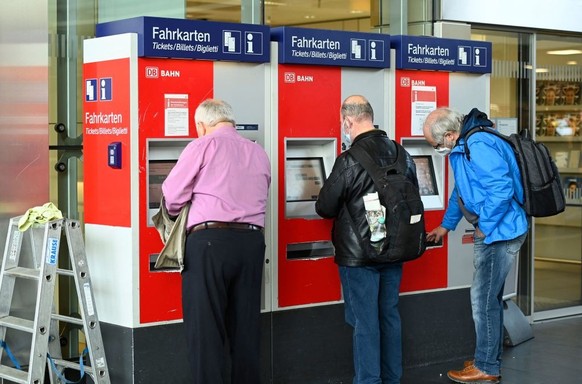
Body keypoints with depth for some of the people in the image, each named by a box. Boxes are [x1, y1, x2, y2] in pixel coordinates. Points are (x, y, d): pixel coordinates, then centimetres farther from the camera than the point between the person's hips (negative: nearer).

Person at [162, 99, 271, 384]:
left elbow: (173, 195, -1)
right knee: (246, 325, 12)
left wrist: (178, 213, 20)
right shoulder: (259, 153, 16)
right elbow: (259, 199, 15)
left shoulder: (202, 146, 0)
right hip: (252, 240, 6)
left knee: (205, 327, -1)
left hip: (210, 240, -5)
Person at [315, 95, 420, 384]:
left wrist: (346, 208, 10)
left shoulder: (349, 161, -18)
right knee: (390, 315, 16)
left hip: (358, 255, -6)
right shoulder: (402, 155, 3)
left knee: (365, 322, 0)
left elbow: (324, 208, -12)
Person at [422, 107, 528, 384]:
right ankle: (490, 358, 29)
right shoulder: (462, 148, 11)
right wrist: (446, 225, 33)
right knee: (489, 298, 17)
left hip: (499, 233, -10)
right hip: (492, 232, 10)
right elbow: (461, 191, 25)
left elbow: (502, 188, -29)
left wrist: (484, 227, -19)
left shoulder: (479, 146, -23)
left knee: (484, 299, -2)